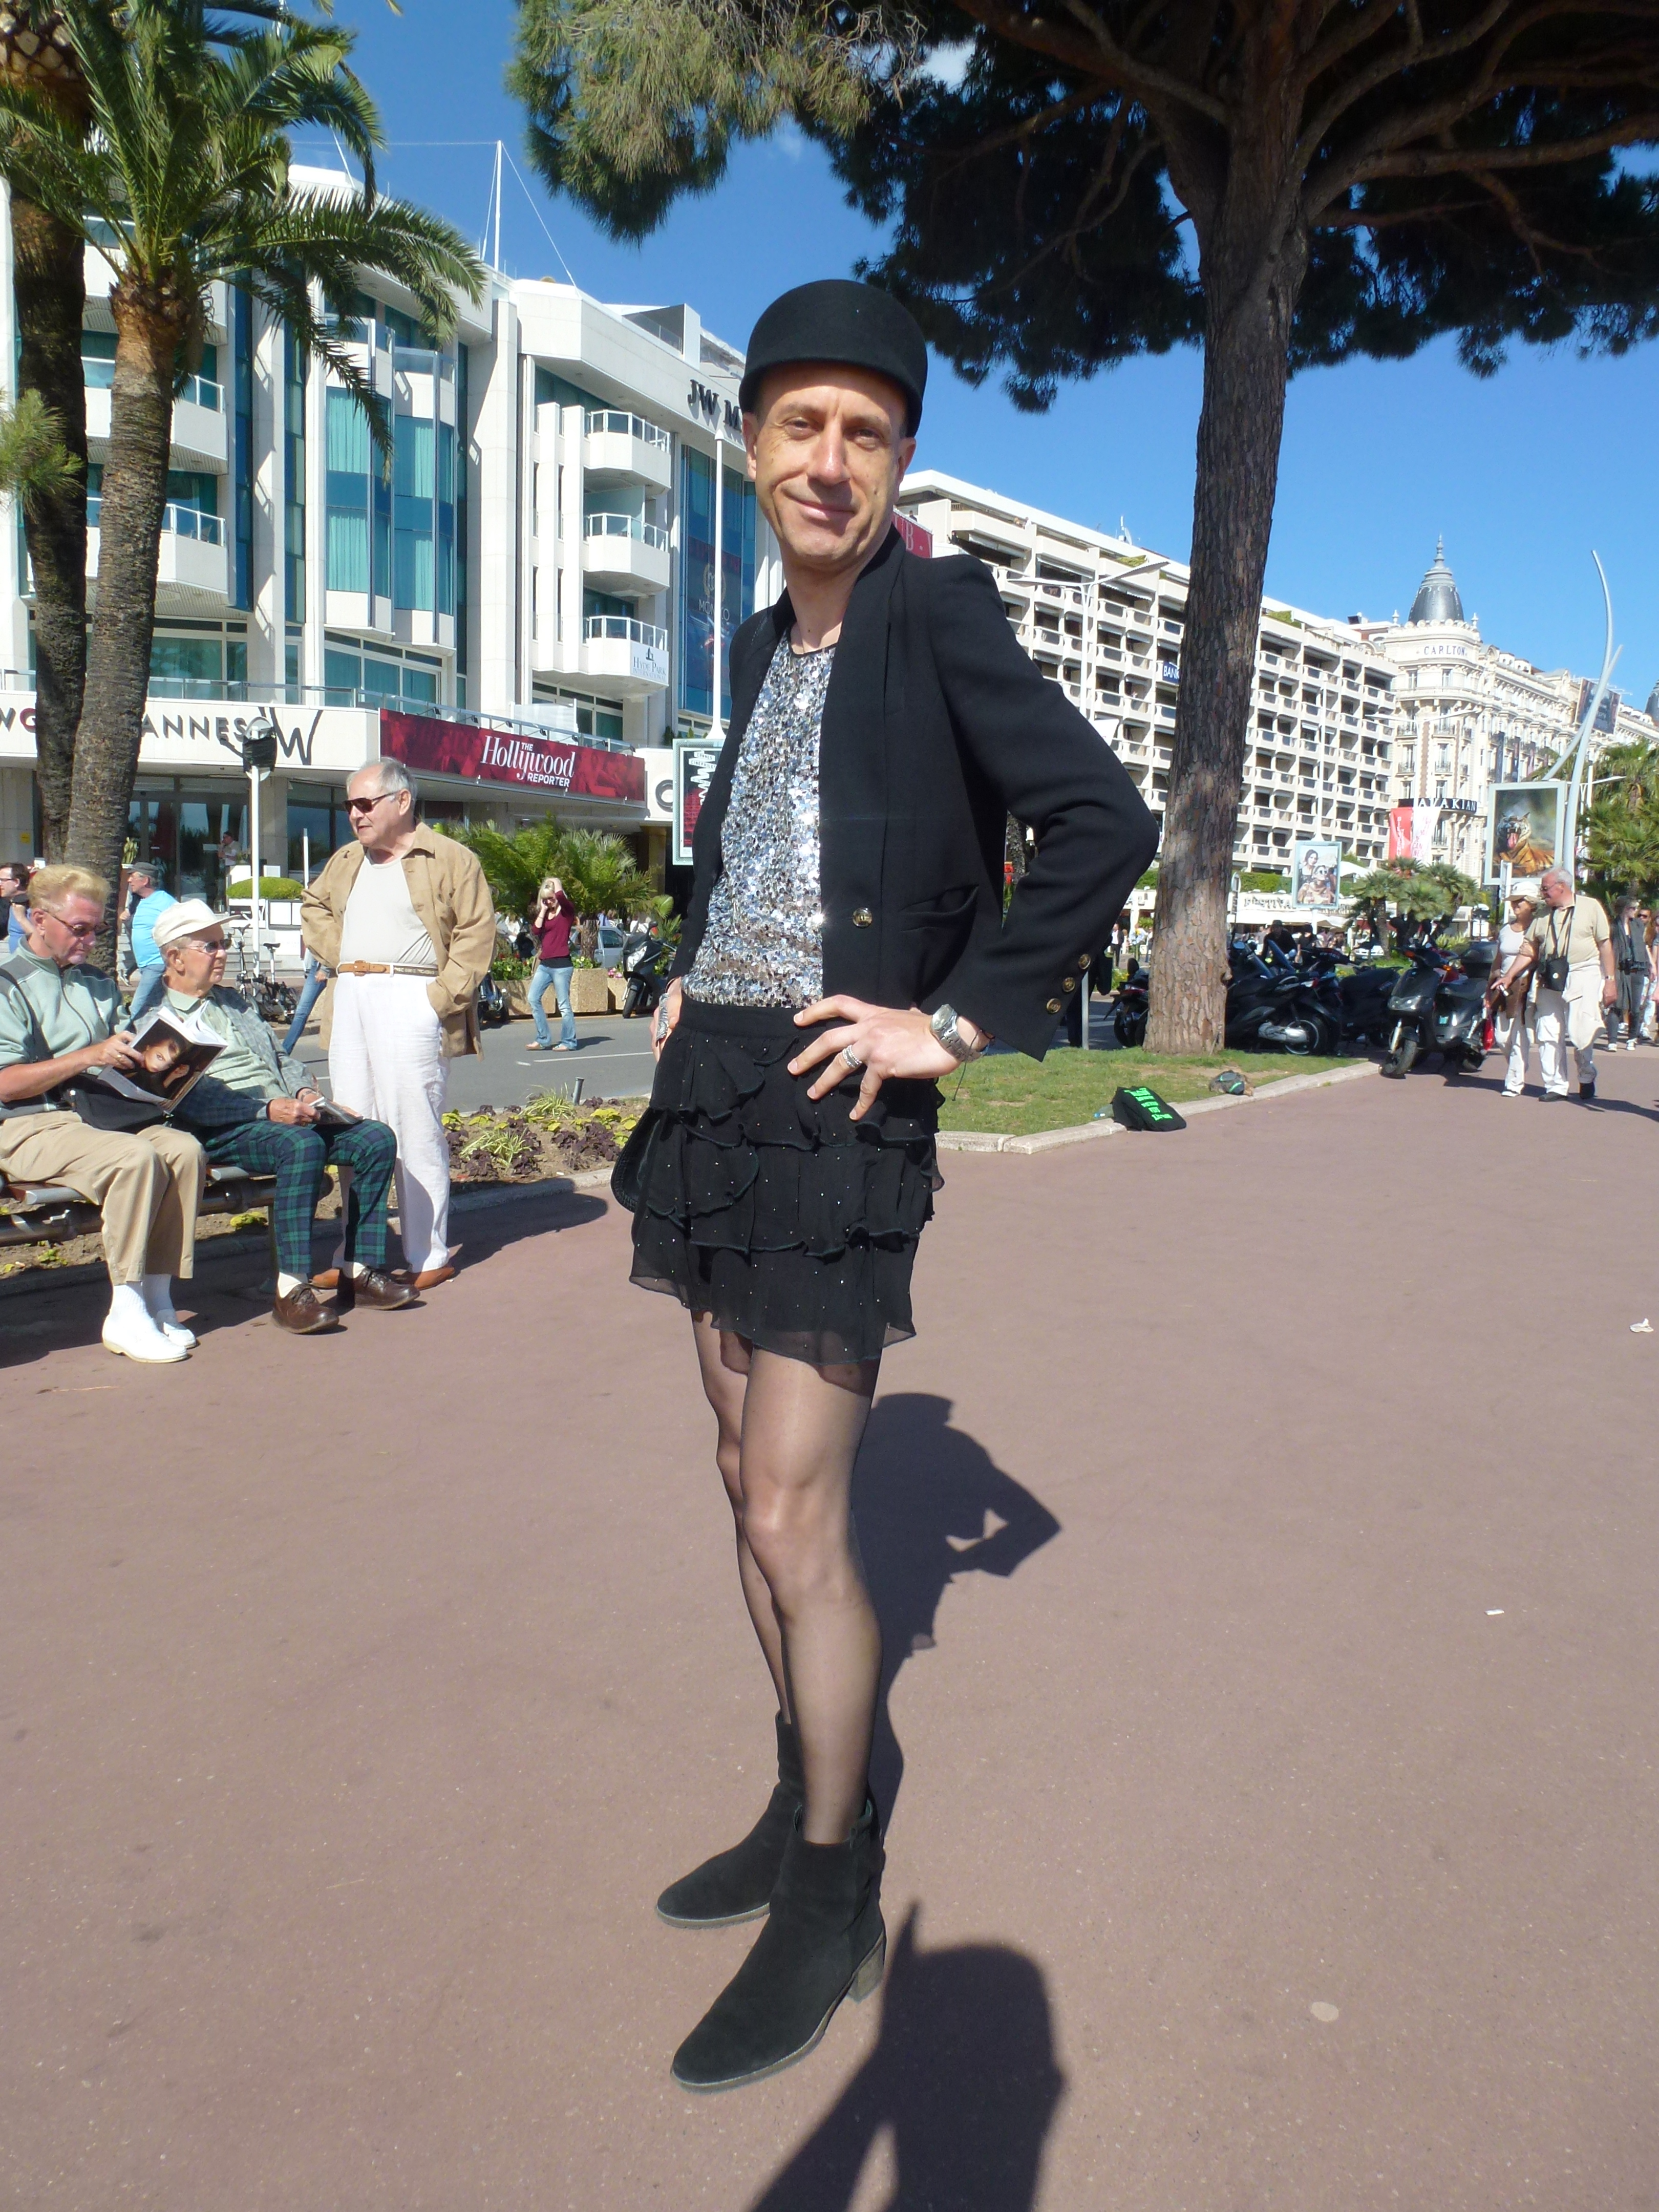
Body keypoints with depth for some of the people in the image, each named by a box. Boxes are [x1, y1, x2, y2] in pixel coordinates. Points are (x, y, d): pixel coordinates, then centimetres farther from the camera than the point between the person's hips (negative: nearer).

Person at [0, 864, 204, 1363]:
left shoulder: (98, 984, 24)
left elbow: (122, 1061, 22)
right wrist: (91, 1056, -18)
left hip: (103, 1113, 6)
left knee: (184, 1148, -24)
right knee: (135, 1157, -34)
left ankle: (157, 1299, -20)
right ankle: (125, 1316, -26)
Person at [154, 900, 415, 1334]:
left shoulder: (234, 1002, 27)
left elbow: (280, 1059, 27)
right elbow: (189, 1100, -12)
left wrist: (304, 1091, 3)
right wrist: (267, 1109, -23)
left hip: (285, 1114, 7)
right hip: (224, 1131, -7)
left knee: (377, 1138, -14)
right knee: (303, 1145, -37)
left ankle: (360, 1271, -12)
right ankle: (291, 1291, -34)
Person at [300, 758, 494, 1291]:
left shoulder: (450, 860, -2)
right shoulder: (346, 862, 18)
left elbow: (477, 932, -7)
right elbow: (314, 907, 32)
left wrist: (443, 997, -14)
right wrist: (337, 956, 14)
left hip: (410, 1001, -7)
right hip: (350, 1001, 7)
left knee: (415, 1131, -6)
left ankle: (428, 1256, 3)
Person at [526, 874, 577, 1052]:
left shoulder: (567, 910, -2)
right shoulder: (545, 914, 16)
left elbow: (560, 897, -24)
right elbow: (535, 931, 1)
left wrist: (556, 883, -5)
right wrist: (543, 911, 2)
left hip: (561, 964, -8)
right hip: (545, 964, 8)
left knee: (564, 1005, -5)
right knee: (534, 999, 4)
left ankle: (569, 1042, 2)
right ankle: (544, 1040, 10)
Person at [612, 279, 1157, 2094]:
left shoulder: (938, 612, -8)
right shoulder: (761, 643, 15)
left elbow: (1105, 823, -16)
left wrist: (961, 1021, -15)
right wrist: (692, 974, 16)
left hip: (833, 1100, -8)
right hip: (718, 1079, 8)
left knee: (794, 1517, -6)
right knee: (748, 1470, 14)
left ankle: (837, 1909, 14)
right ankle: (806, 1810, 32)